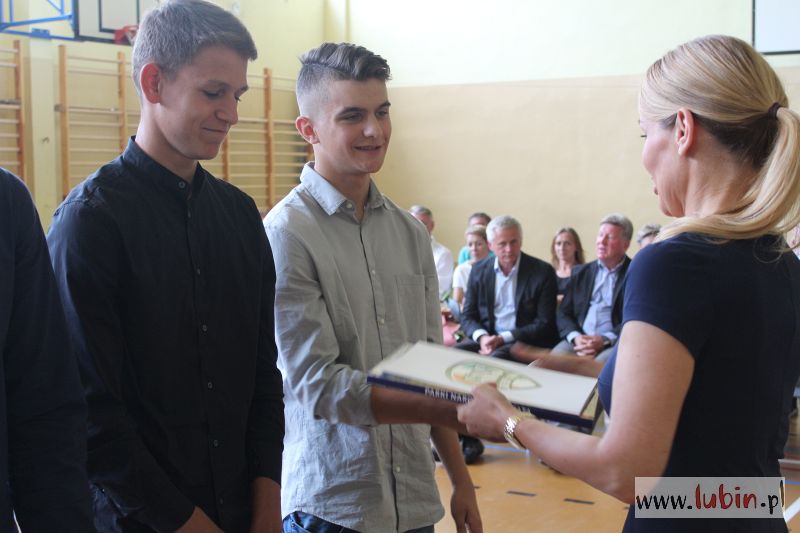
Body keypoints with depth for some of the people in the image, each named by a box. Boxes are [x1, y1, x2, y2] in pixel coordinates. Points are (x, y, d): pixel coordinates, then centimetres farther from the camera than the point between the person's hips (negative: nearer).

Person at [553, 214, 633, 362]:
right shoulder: (581, 272, 18)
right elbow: (563, 313, 14)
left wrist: (605, 340, -17)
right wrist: (575, 337, -7)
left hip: (614, 344, -4)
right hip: (580, 340, 4)